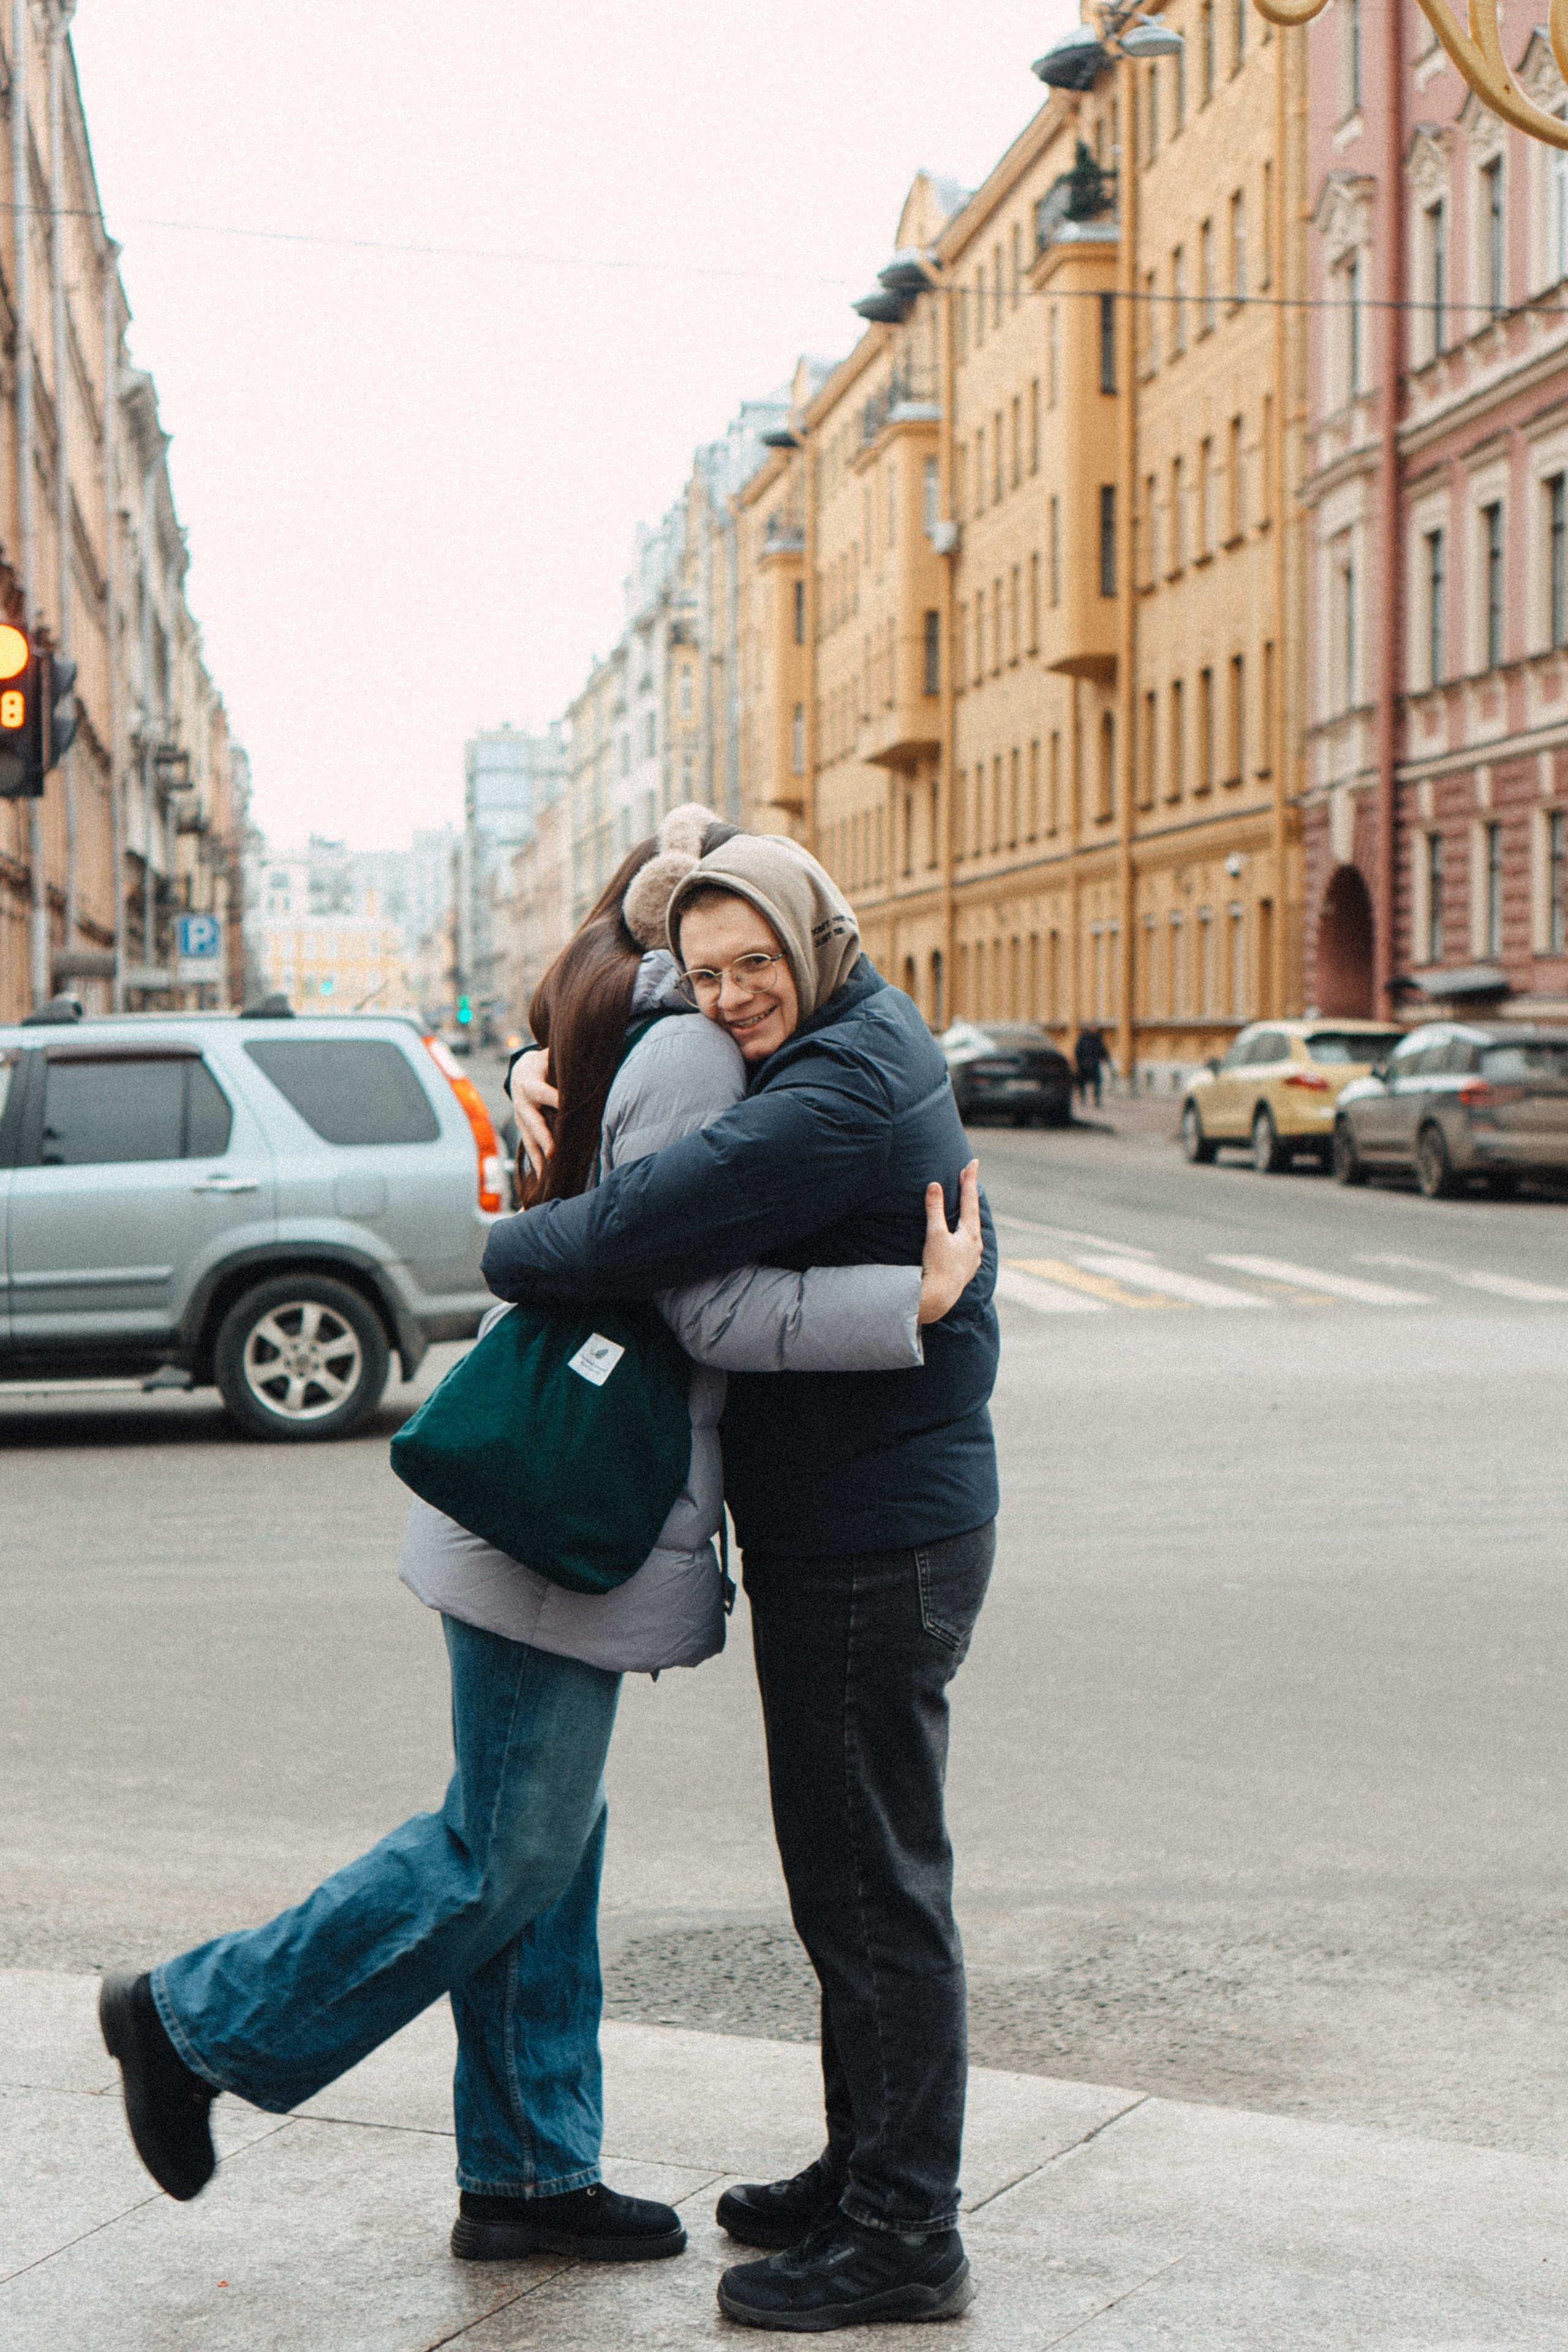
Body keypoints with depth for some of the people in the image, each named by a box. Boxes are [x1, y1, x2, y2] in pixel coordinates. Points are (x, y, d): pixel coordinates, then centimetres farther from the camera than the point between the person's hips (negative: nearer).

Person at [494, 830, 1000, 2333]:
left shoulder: (841, 1096, -22)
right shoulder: (856, 1041, 11)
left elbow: (639, 1232, -29)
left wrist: (500, 1250, -8)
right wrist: (549, 1068, 4)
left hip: (871, 1543, -11)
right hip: (853, 1524, 11)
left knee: (873, 1886, -3)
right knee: (850, 1879, 19)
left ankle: (903, 2238, 6)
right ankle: (865, 2171, 31)